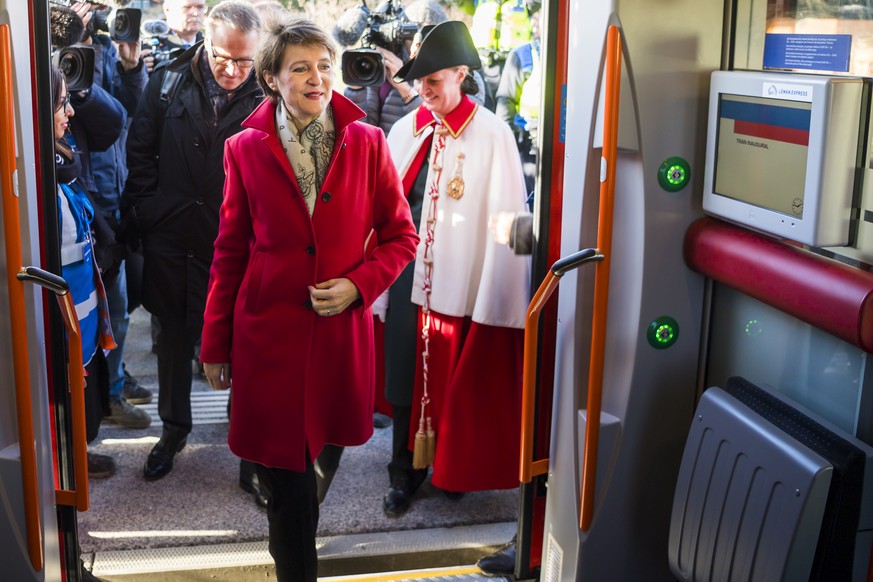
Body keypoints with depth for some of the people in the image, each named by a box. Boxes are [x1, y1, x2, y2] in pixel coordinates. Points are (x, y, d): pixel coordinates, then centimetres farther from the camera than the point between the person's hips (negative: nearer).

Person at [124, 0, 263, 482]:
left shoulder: (265, 97, -10)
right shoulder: (168, 83, -2)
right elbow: (140, 151, 5)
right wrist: (149, 211, 1)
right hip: (173, 241, 3)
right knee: (174, 338, 16)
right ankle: (174, 429, 34)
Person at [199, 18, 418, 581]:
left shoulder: (367, 143, 0)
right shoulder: (246, 149, 0)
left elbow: (401, 235, 6)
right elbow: (230, 253, 4)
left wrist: (358, 284, -11)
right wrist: (215, 345, 5)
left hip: (340, 332, 1)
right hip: (268, 332, -1)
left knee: (321, 448, 14)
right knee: (285, 475, 1)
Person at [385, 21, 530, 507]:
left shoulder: (492, 135, -11)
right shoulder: (408, 131, 4)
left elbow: (506, 219, -12)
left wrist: (496, 302, -14)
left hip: (463, 282, -4)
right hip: (408, 277, 4)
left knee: (459, 382, 9)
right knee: (410, 374, 10)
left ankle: (455, 468, 28)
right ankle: (410, 466, 24)